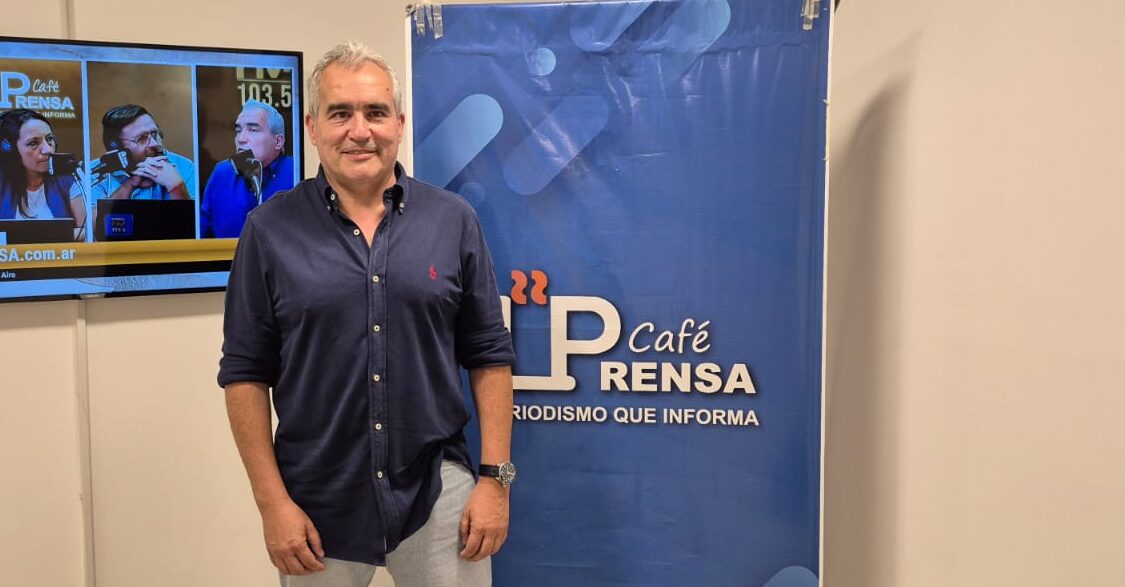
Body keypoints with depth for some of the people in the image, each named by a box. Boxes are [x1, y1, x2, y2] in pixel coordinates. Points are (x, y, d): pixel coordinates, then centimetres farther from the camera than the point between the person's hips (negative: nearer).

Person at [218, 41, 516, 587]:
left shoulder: (453, 220, -1)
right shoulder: (270, 229, -3)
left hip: (438, 492, 1)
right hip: (318, 503, 0)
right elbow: (245, 373, -2)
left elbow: (489, 356, 1)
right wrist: (272, 501, -6)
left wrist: (495, 477, -4)